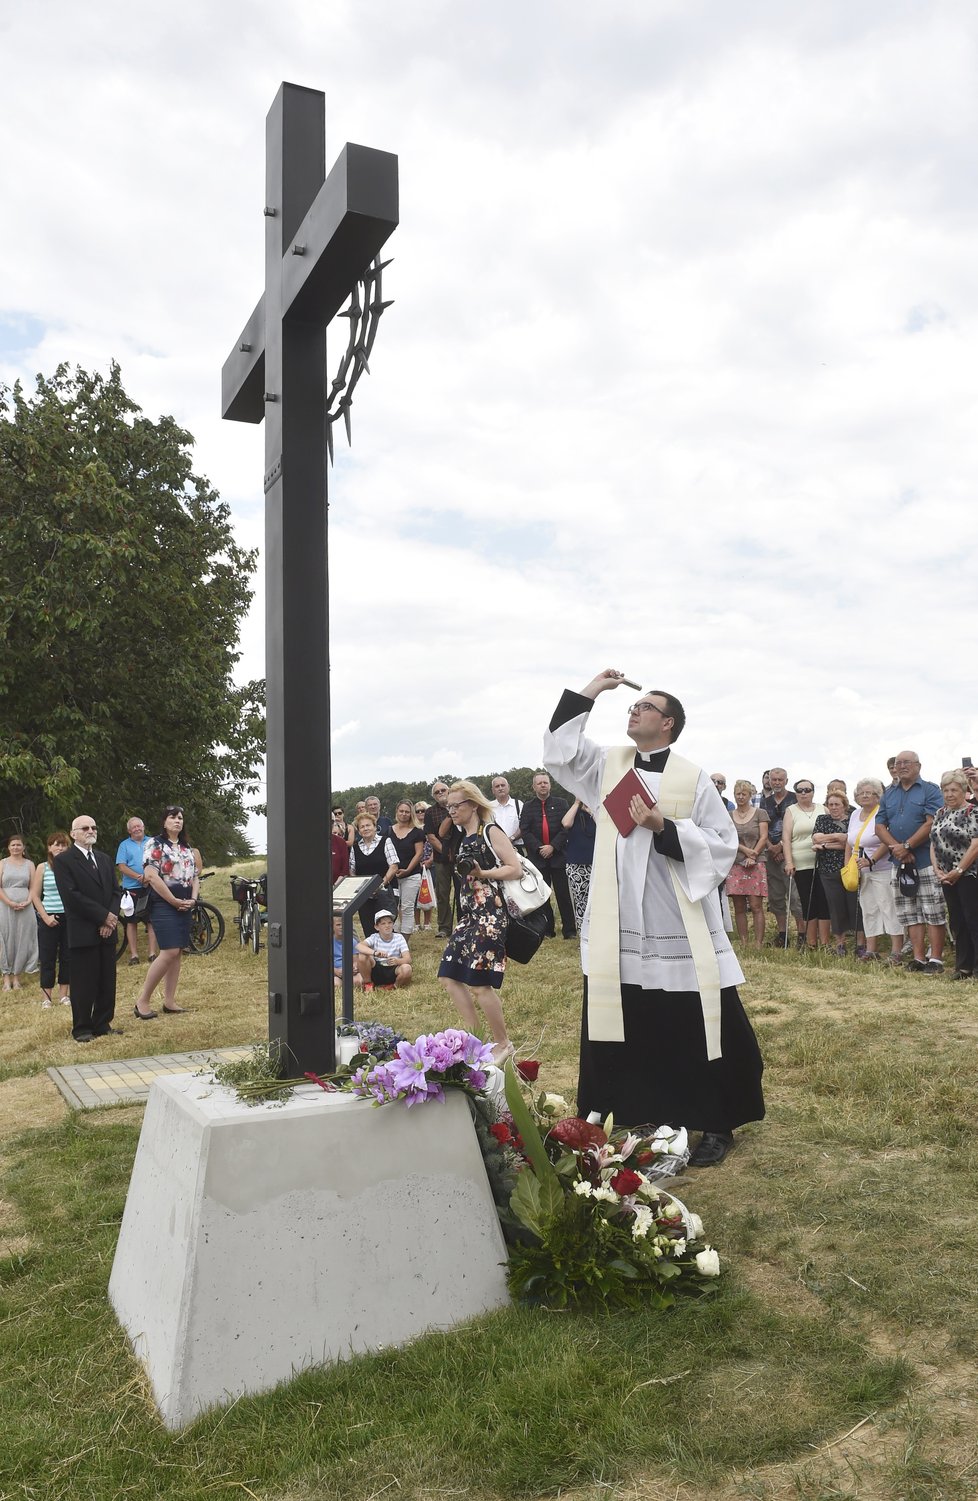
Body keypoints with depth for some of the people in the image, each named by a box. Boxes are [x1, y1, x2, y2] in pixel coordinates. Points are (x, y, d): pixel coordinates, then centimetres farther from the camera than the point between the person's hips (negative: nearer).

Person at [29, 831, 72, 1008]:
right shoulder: (43, 867, -1)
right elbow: (35, 896, 1)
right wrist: (46, 917, -8)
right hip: (49, 919, -1)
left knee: (67, 957, 8)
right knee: (47, 958, 4)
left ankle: (64, 995, 19)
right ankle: (47, 997, 13)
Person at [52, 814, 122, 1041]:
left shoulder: (105, 860, 18)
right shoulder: (63, 861, -4)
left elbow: (116, 891, 12)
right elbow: (71, 895, -13)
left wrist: (111, 917, -6)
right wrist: (104, 916, -14)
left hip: (107, 930, 6)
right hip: (82, 933, -6)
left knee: (107, 982, 7)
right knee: (84, 983, -1)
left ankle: (102, 1024, 17)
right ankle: (81, 1029, 10)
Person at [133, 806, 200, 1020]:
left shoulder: (187, 848, 15)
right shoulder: (155, 844, -6)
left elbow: (195, 876, 18)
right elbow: (151, 876, -16)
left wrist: (193, 898, -1)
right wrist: (174, 901, -15)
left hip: (184, 905, 7)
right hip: (164, 904, -7)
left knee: (178, 953, 6)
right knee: (169, 952, -15)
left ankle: (169, 1001, 12)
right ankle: (142, 1002, -5)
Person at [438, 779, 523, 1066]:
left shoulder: (491, 832, -6)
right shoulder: (464, 838, 15)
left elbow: (516, 869, -14)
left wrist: (481, 873, -20)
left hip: (490, 914, -9)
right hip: (468, 915, 9)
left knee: (480, 983, -10)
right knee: (449, 977, 5)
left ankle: (503, 1044, 7)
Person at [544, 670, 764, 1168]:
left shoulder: (693, 780, -2)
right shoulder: (609, 765, 10)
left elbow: (723, 844, -5)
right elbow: (558, 752, 1)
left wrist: (665, 827, -18)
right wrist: (589, 692, -2)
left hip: (679, 933, -3)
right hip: (619, 930, 4)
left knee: (697, 1032, 3)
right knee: (629, 1033, 11)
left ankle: (716, 1127, 19)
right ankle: (644, 1118, 26)